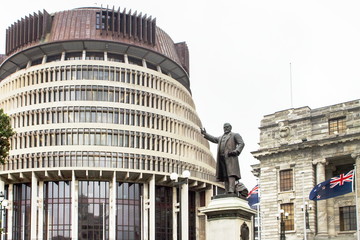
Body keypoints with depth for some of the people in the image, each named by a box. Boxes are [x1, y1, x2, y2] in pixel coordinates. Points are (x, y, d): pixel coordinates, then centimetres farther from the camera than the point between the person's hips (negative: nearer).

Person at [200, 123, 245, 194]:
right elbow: (213, 139, 20)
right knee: (225, 176, -3)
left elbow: (241, 143, 0)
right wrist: (205, 134, 10)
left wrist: (236, 151, -16)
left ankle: (231, 191, -32)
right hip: (221, 158, 6)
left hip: (230, 157, -6)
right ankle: (227, 193, -8)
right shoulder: (221, 138, 31)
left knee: (231, 174, -19)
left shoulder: (235, 135, 12)